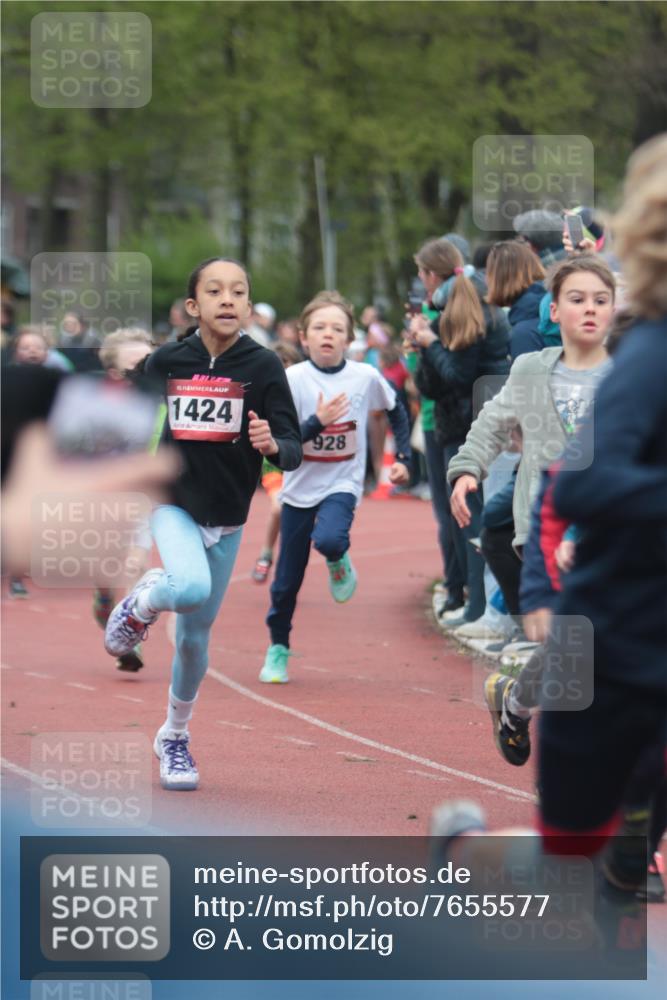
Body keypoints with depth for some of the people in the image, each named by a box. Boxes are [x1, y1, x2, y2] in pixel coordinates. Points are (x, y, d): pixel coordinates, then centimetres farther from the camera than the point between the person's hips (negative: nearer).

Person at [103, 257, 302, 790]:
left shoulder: (264, 366, -9)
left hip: (227, 518, 1)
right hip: (173, 503, -1)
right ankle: (140, 604, 3)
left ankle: (175, 736, 36)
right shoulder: (165, 362, -6)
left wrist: (271, 444, -34)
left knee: (195, 635, 13)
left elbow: (294, 450, -14)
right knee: (190, 587, -33)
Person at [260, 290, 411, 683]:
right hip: (300, 488, 1)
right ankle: (278, 649, 29)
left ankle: (339, 561, 4)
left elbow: (396, 411, 14)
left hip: (342, 485, -1)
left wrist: (404, 458, 9)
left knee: (328, 539, -33)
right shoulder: (293, 379, -11)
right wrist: (317, 422, -27)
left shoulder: (365, 377, -6)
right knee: (288, 580, 6)